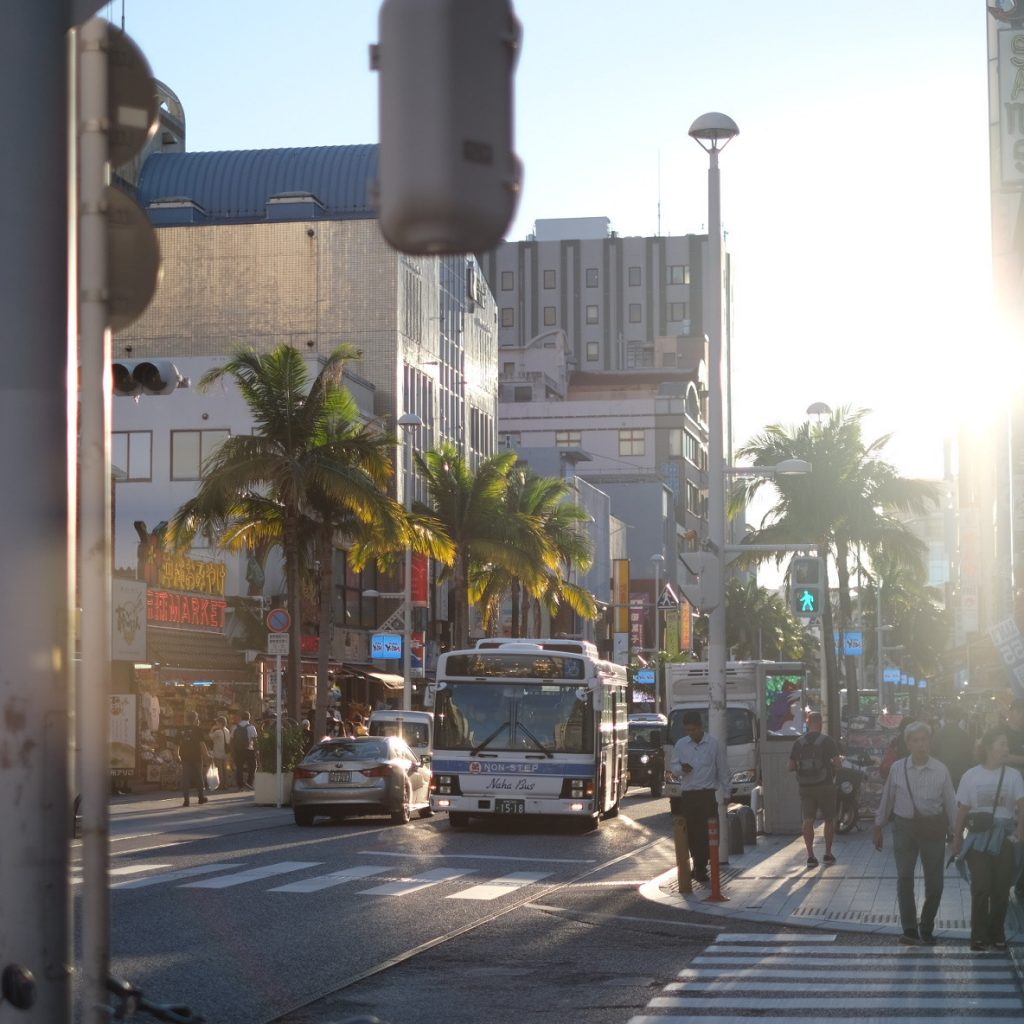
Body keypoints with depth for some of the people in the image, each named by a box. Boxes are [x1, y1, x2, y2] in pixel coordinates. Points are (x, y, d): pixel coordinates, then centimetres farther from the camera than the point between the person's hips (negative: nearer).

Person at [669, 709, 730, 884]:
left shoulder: (714, 744, -1)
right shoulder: (681, 744, 7)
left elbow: (723, 770, 2)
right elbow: (672, 766, 12)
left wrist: (726, 793, -1)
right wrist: (681, 768, -11)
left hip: (707, 795, -3)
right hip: (688, 795, 3)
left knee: (707, 833, -7)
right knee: (691, 833, 4)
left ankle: (700, 868, -2)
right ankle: (699, 867, 19)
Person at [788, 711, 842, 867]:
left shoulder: (799, 743, 3)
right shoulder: (827, 741, -6)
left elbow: (790, 767, 2)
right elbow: (837, 763, -11)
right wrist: (833, 770, 10)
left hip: (805, 788, 2)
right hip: (825, 785, -2)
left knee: (808, 821, 2)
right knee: (829, 820, 11)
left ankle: (810, 855, -5)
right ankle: (828, 853, 12)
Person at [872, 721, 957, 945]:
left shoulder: (940, 770, -4)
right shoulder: (897, 769, -2)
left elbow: (950, 802, 2)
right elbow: (887, 799, 7)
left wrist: (955, 833, 4)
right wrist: (878, 827, 13)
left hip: (933, 827, 0)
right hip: (904, 826, 0)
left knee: (934, 882, 6)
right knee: (904, 878, -7)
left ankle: (926, 928, 25)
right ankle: (909, 930, -4)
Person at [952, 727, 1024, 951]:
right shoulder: (971, 776, 1)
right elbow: (962, 811, 5)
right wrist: (957, 839, 3)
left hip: (1004, 839, 1)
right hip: (978, 838, -1)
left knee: (1001, 888, 2)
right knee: (981, 888, -6)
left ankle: (997, 933, 16)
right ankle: (979, 936, 3)